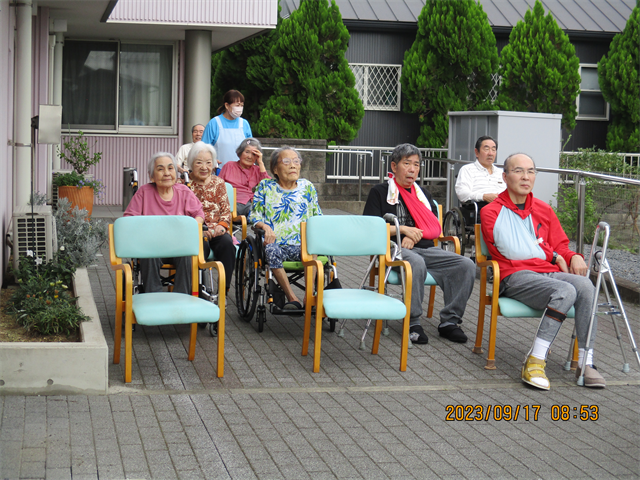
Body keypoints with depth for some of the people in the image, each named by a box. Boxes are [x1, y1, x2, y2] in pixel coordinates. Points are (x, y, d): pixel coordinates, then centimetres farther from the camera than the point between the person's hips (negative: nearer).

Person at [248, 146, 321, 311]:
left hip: (302, 245, 1)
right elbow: (253, 215, 10)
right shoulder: (265, 186, 14)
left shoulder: (307, 187, 19)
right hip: (276, 243, -1)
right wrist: (265, 226, -12)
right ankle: (292, 298, -34)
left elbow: (318, 217, 20)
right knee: (271, 250, -37)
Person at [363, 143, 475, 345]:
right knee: (416, 263, -41)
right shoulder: (380, 192, 10)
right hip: (396, 248, -5)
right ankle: (413, 323, -30)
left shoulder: (424, 194, 25)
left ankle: (449, 321, -16)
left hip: (426, 249, 5)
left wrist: (415, 234, -5)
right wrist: (403, 229, -9)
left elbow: (435, 229, 15)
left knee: (466, 265, -19)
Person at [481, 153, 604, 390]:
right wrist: (551, 255, 0)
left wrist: (574, 257, -2)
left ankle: (586, 362, -23)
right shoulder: (491, 212, 4)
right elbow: (511, 251, -6)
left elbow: (560, 246, 22)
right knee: (565, 291, -33)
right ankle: (535, 362, -29)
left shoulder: (544, 210, 21)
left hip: (550, 273, 5)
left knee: (585, 286, -28)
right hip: (515, 276, -5)